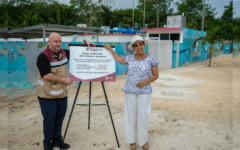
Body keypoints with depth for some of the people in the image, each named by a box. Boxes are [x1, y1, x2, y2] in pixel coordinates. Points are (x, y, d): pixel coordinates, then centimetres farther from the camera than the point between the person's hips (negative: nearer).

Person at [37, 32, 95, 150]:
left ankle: (57, 140, 32)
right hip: (48, 96, -6)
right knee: (49, 120, 6)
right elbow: (46, 75, -25)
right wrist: (64, 80, -19)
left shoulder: (64, 52, 6)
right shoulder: (43, 56, -16)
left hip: (62, 95, 6)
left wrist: (85, 42, 4)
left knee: (59, 119, 15)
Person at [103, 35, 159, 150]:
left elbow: (155, 75, 0)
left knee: (143, 115, -1)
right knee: (130, 115, 6)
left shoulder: (151, 59, -4)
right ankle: (132, 140, 20)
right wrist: (110, 49, 26)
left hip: (144, 92, -3)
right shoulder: (130, 58, 6)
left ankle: (143, 140, 19)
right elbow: (119, 59, 25)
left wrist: (146, 81, -16)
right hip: (130, 91, 3)